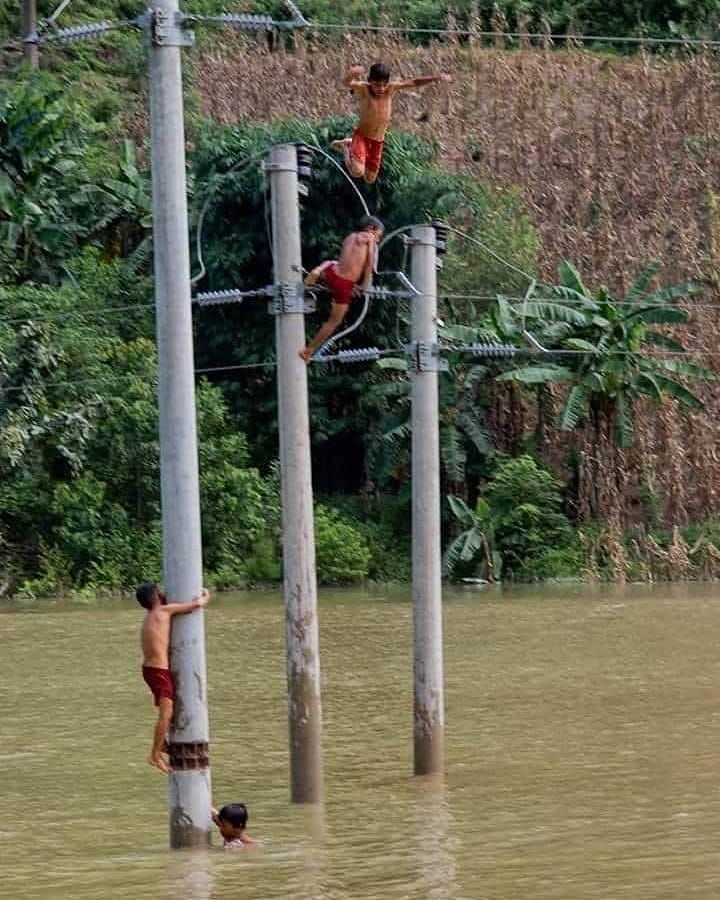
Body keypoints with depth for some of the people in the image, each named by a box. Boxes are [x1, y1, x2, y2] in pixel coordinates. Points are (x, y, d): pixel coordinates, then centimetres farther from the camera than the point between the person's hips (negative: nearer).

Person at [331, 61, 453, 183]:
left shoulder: (391, 89, -8)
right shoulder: (363, 89, -19)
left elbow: (414, 82, -7)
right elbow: (346, 83, -38)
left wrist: (437, 78, -21)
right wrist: (351, 74, -64)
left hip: (378, 141, 5)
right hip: (361, 136, -5)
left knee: (369, 179, 16)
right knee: (357, 172, -26)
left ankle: (350, 144, 38)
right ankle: (345, 148, 7)